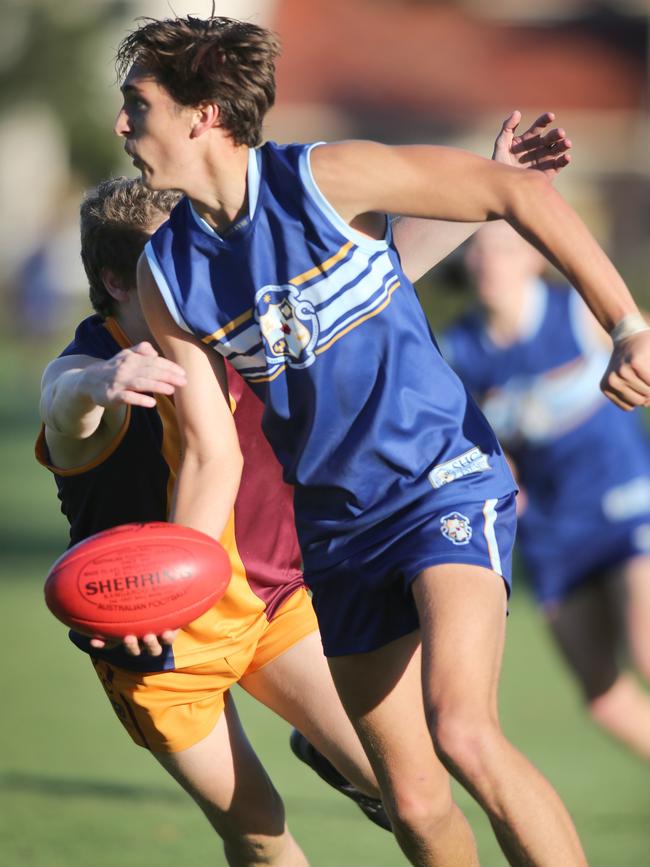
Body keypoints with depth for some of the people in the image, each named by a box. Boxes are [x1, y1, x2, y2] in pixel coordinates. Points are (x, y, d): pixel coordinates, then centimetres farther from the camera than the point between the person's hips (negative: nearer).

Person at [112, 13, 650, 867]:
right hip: (338, 530, 5)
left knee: (460, 730, -29)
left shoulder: (324, 181, -14)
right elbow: (212, 455, 2)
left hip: (448, 484, -5)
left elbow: (517, 193, -10)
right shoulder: (166, 276, 0)